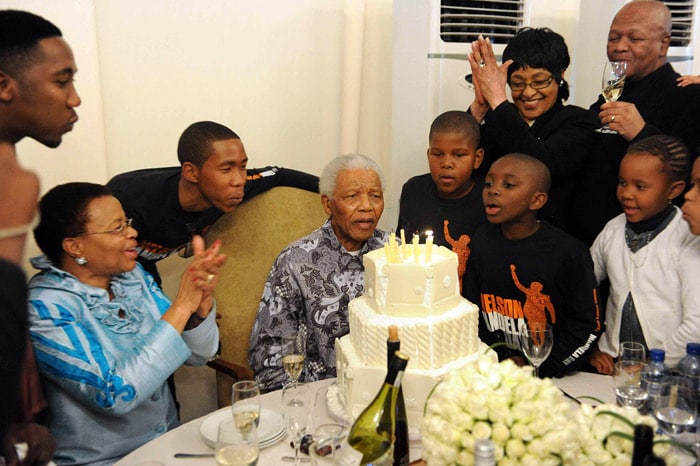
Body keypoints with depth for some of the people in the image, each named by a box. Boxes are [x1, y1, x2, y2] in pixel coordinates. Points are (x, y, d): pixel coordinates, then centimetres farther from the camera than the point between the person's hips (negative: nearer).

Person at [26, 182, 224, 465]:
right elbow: (116, 394, -26)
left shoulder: (132, 275, 0)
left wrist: (202, 299, -18)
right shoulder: (45, 308, -17)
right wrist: (181, 306, -25)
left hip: (169, 440, 5)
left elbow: (198, 354, 1)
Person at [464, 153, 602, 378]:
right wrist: (498, 360, -3)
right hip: (494, 369, 3)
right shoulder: (482, 240, 3)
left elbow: (588, 325, -4)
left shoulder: (568, 251, -9)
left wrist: (538, 367, -7)